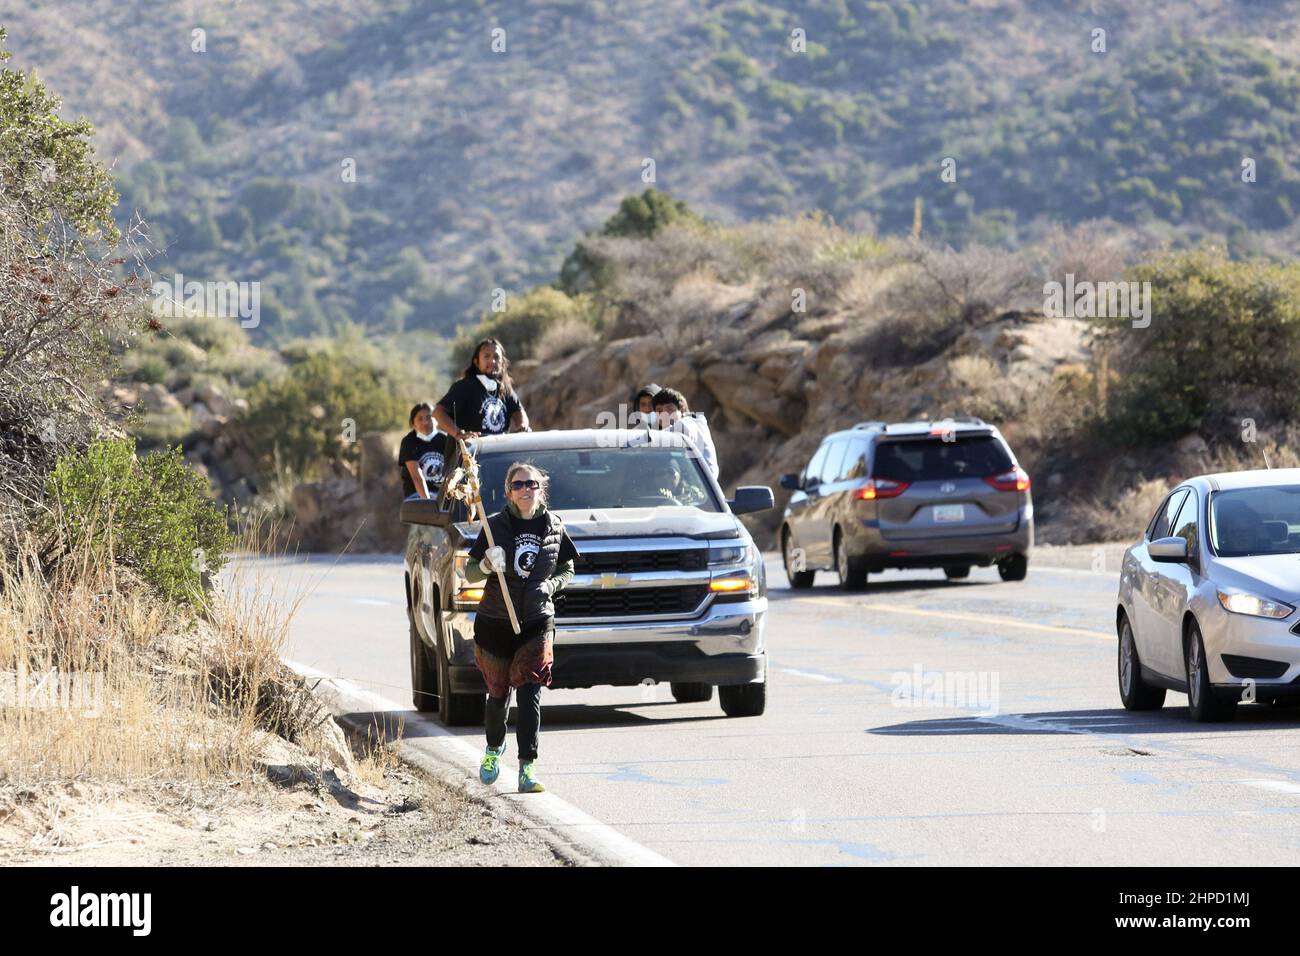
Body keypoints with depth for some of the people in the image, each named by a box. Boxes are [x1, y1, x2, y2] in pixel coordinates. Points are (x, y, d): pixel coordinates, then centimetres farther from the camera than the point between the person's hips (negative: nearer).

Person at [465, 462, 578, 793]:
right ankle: (494, 748, 39)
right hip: (495, 623, 0)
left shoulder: (554, 527, 2)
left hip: (537, 623, 0)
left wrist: (550, 585, -6)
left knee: (530, 696, -12)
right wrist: (486, 566, -21)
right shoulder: (495, 526, -3)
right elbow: (469, 572, 1)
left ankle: (527, 769, -13)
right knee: (498, 694, 9)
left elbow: (567, 570, 14)